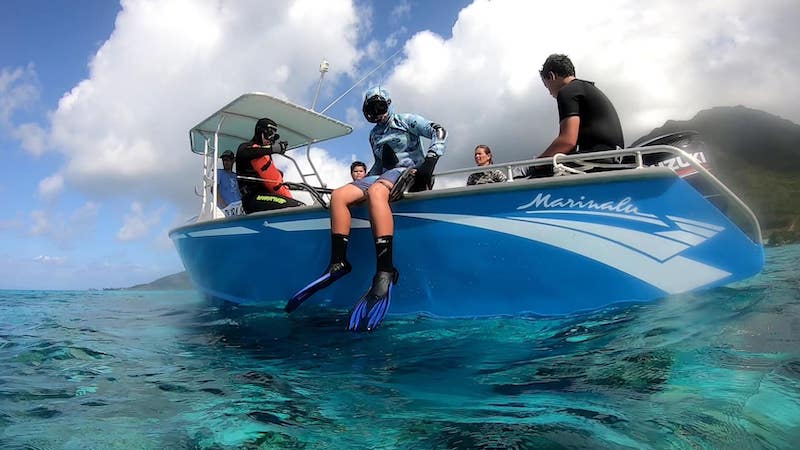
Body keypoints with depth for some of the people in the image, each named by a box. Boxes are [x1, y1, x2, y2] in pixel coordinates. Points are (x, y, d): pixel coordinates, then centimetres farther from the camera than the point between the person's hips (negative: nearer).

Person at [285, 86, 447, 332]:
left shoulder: (407, 121, 10)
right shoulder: (374, 135, 28)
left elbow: (439, 132, 0)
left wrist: (430, 159, -15)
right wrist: (361, 181, 20)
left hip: (408, 170, -7)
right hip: (382, 175, 7)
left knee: (375, 191, -41)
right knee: (338, 195, -17)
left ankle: (385, 271, -55)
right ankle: (338, 262, -22)